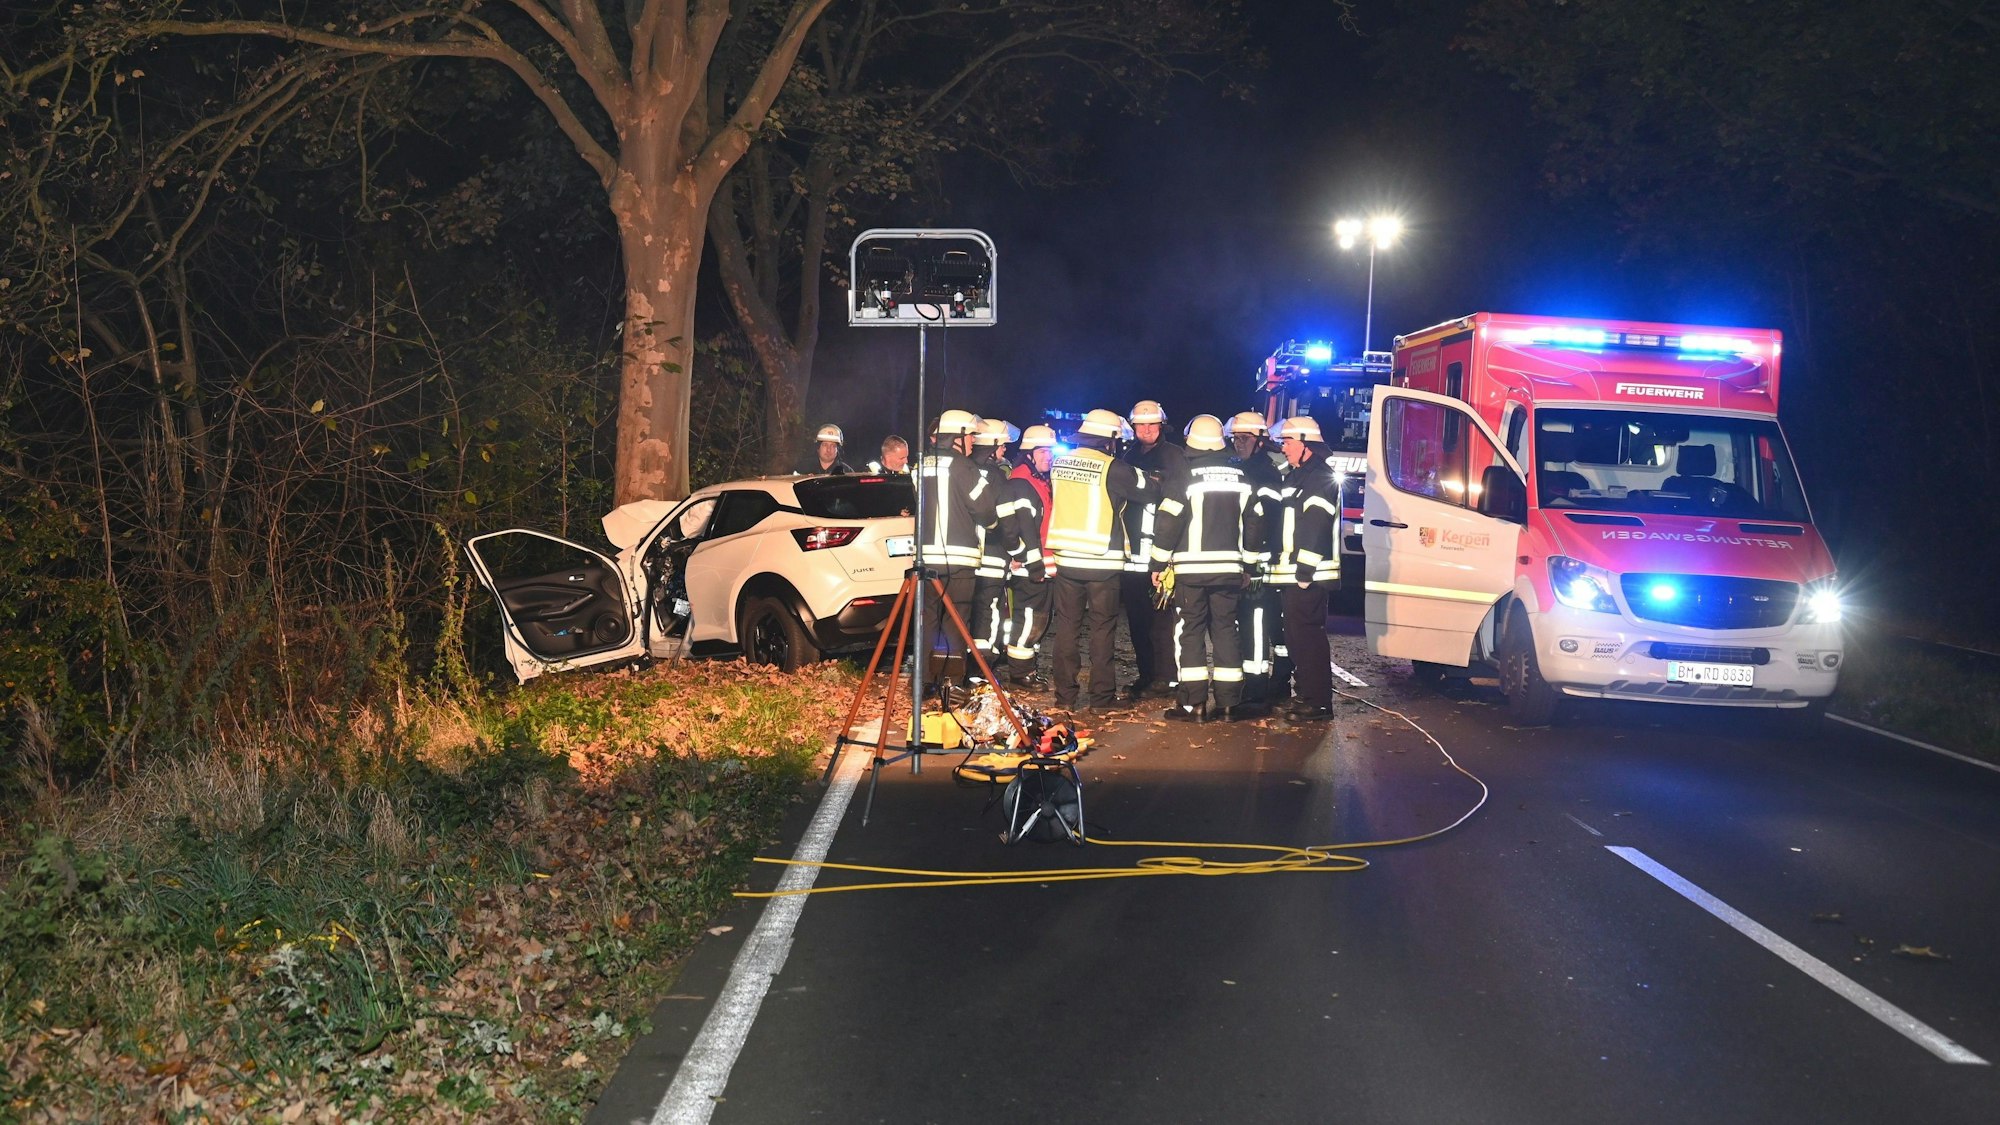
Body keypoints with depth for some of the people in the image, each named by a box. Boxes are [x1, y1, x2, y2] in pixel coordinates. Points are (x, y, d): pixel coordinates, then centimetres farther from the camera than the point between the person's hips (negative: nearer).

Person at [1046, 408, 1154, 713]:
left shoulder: (1058, 465, 5)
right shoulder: (1113, 468, -11)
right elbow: (1149, 493, -4)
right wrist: (1148, 479, 16)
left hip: (1065, 559, 4)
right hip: (1103, 562, -4)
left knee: (1066, 627, 9)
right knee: (1102, 628, 5)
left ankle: (1065, 694, 11)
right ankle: (1101, 696, 7)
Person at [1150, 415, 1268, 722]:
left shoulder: (1184, 477, -8)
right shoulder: (1242, 478, 8)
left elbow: (1168, 522, -10)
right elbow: (1255, 523, 13)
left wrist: (1159, 563, 0)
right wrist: (1249, 565, 21)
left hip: (1190, 568, -4)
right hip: (1228, 568, 4)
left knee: (1190, 633, 2)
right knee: (1225, 632, 10)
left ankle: (1193, 704, -1)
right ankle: (1228, 703, 10)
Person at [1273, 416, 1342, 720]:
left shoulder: (1321, 478, -11)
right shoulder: (1297, 476, 21)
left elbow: (1315, 526, -20)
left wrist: (1304, 569, -24)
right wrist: (1278, 564, 19)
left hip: (1309, 575, -11)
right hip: (1294, 574, 11)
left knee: (1307, 635, -11)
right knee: (1296, 634, 15)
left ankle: (1318, 701, -10)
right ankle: (1307, 694, 23)